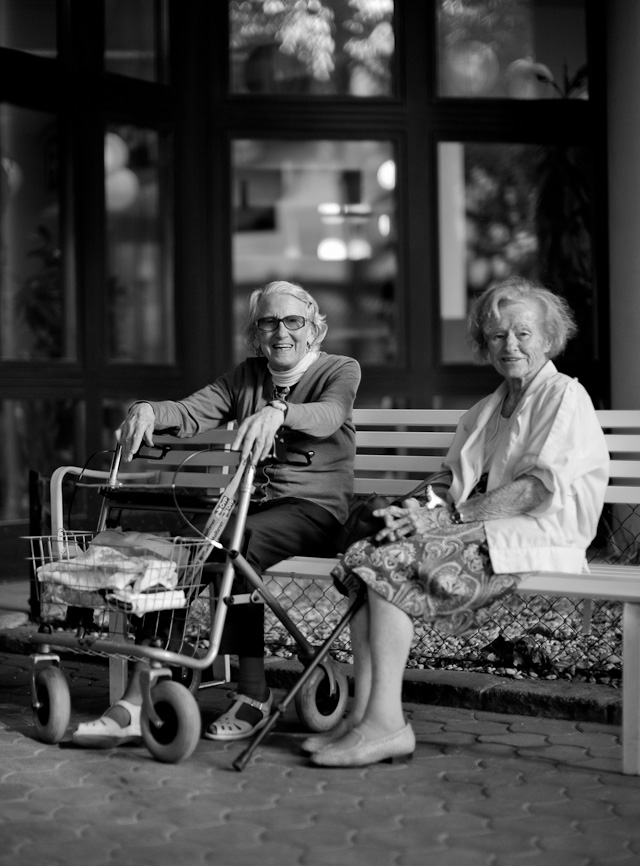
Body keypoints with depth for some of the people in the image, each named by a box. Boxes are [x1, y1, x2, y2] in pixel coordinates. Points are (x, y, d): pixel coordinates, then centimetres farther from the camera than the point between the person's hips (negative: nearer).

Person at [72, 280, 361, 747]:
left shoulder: (341, 370, 3)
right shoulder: (246, 376, 18)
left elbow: (328, 415, -21)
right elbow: (192, 412, 2)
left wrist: (277, 411, -43)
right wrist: (148, 410, -21)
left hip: (316, 508, -5)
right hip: (250, 502, 5)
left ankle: (254, 695, -23)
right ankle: (137, 704, -27)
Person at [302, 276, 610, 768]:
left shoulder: (564, 397, -1)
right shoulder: (486, 411, 26)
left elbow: (538, 488, -13)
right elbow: (451, 480, 20)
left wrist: (450, 516, -16)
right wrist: (421, 507, -4)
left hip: (537, 537, -8)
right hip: (482, 529, 8)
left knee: (394, 559, -25)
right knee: (365, 557, -14)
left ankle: (385, 723, -26)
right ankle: (364, 714, -20)